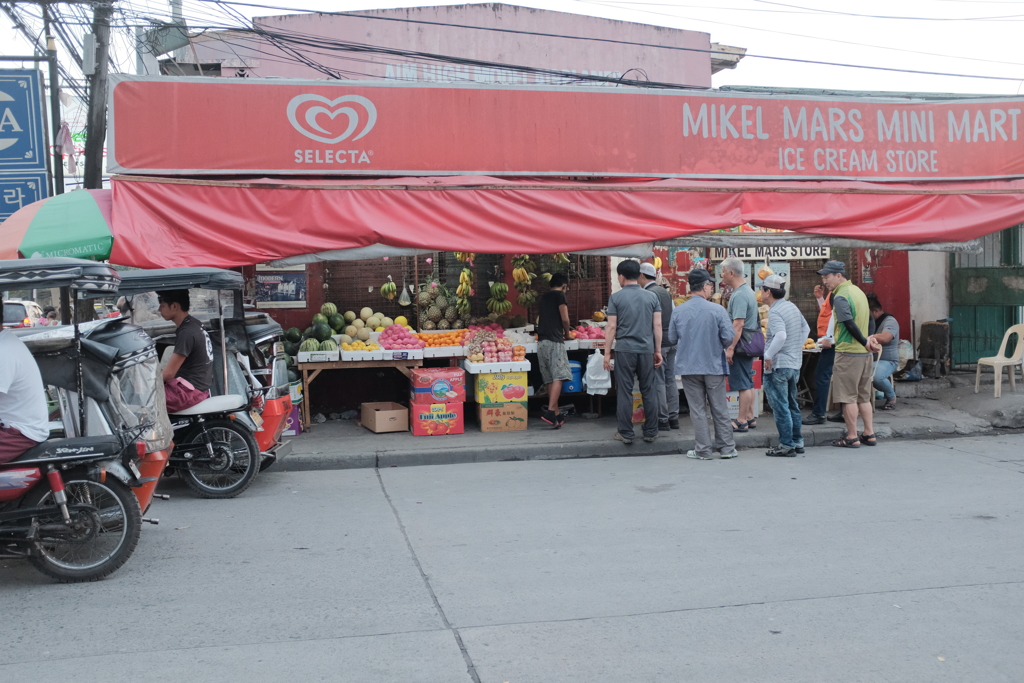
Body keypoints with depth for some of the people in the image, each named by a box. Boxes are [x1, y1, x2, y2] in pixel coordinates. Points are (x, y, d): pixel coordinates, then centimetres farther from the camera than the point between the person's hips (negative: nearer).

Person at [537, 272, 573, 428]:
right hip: (554, 340, -7)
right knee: (558, 377, -11)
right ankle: (550, 411, -24)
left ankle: (557, 415, 8)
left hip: (542, 341, 7)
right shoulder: (560, 295, -1)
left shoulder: (545, 296, 21)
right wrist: (567, 334, 11)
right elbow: (564, 318, -6)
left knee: (550, 379, 7)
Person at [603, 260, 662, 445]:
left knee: (624, 392, 3)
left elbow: (611, 327, -4)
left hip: (624, 350, -2)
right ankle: (650, 432, 14)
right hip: (647, 350, 3)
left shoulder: (616, 297, -2)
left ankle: (626, 434, 6)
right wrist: (658, 351, 11)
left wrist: (607, 353, 1)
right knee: (649, 391, 9)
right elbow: (657, 325, 4)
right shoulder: (652, 297, 6)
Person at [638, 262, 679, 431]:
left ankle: (662, 419, 0)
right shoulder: (665, 292, 13)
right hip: (671, 341, 8)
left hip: (657, 342, -8)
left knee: (658, 382, -3)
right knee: (670, 380, 12)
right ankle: (673, 417, 16)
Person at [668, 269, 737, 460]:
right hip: (714, 366, -1)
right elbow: (729, 337, -10)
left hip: (689, 367, 1)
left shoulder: (678, 311, -5)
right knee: (720, 409, 10)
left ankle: (703, 450, 11)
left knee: (698, 410, 8)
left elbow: (672, 339, 3)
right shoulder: (717, 310, -11)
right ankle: (727, 448, 16)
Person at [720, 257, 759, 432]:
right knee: (747, 383, 15)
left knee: (743, 384, -5)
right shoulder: (747, 290, 14)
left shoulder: (739, 295, -19)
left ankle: (742, 421, -1)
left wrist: (730, 348, -25)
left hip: (741, 344, -11)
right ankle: (750, 418, 21)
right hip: (749, 343, 11)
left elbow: (738, 324, -25)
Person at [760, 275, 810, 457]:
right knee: (792, 405, 18)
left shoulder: (774, 312, -17)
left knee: (780, 407, -2)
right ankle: (798, 442, 23)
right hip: (795, 364, 9)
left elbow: (781, 335, -32)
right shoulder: (792, 307, 11)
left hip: (777, 366, -9)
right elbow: (806, 328, 21)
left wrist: (768, 356, -23)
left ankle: (786, 446, 1)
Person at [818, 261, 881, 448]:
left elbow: (850, 325, -20)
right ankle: (869, 434, 18)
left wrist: (865, 342, -9)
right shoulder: (857, 291, 14)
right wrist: (870, 340, 9)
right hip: (865, 354, 9)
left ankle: (852, 437, 1)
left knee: (848, 397, -2)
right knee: (864, 396, 14)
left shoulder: (840, 297, -15)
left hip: (848, 353, -9)